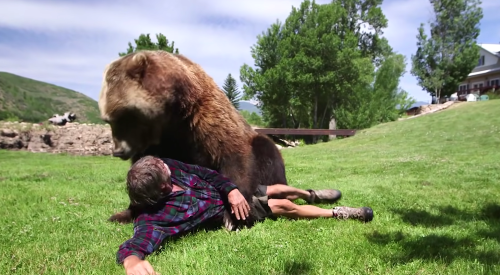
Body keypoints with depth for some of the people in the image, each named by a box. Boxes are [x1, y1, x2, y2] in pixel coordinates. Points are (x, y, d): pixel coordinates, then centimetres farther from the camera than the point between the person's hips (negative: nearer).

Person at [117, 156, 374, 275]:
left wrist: (232, 189, -23)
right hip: (226, 212, -6)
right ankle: (337, 214, 21)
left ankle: (311, 195, 50)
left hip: (228, 192, 6)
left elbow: (205, 173, -9)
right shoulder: (155, 217, -35)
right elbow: (134, 245, -49)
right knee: (285, 206, -3)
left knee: (278, 189, 16)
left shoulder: (168, 167, -17)